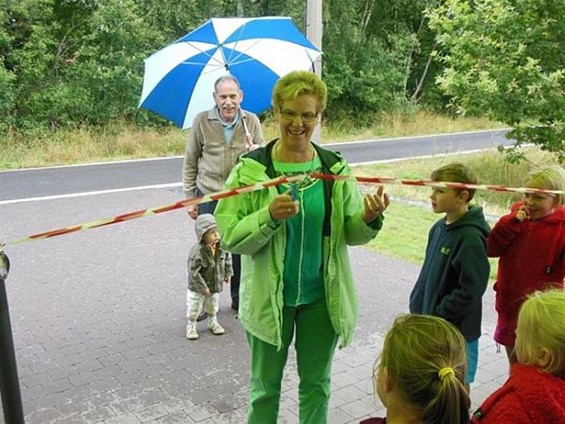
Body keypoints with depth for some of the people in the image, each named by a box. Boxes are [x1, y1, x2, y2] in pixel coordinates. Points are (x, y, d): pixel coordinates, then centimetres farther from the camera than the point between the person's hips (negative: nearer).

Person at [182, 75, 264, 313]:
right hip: (209, 197, -1)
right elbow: (190, 163, 1)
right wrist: (190, 199, 1)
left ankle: (240, 299, 29)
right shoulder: (202, 121, -5)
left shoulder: (251, 121, -1)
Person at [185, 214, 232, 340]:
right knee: (194, 308, 10)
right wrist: (203, 288, -22)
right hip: (197, 287, -5)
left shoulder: (221, 246, -15)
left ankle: (213, 322, 48)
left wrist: (228, 273, 6)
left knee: (213, 306, 25)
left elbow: (227, 257, 7)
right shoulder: (197, 252, -33)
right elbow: (193, 272, -27)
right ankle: (191, 326, 32)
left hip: (215, 285, 5)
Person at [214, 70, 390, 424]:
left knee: (316, 383, 21)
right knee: (266, 387, 17)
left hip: (323, 298, 2)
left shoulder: (335, 168, -3)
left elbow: (352, 234, -1)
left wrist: (370, 218, -22)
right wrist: (269, 217, -31)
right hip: (269, 298, -2)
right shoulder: (251, 168, -11)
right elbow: (231, 236, -15)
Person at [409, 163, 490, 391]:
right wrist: (417, 306, 9)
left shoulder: (471, 238, -21)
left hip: (457, 331, -7)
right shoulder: (439, 227, 3)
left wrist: (437, 315, -17)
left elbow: (470, 291, -22)